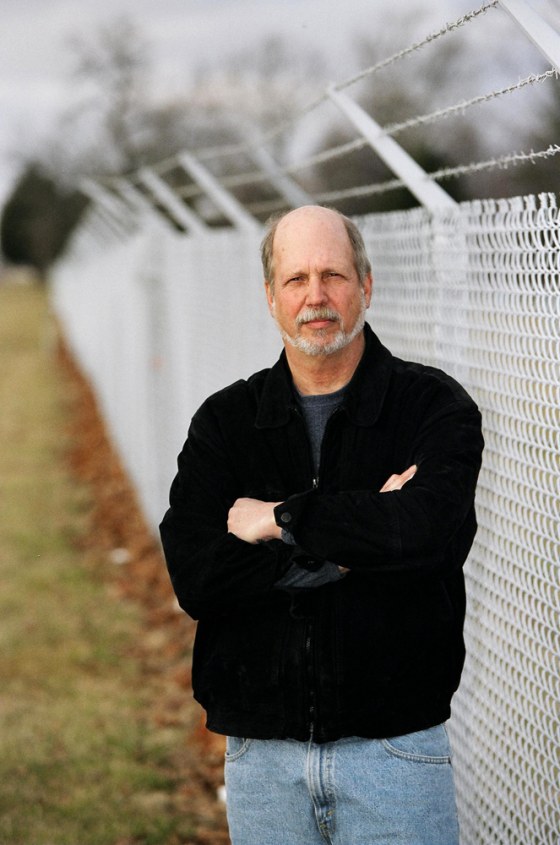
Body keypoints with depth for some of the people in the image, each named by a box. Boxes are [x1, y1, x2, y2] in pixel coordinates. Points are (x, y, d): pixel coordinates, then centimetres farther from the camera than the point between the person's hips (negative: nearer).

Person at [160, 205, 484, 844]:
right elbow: (193, 576, -9)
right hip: (260, 756, 2)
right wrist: (350, 549, -14)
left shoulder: (434, 405, -2)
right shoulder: (223, 421, 5)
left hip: (394, 747, -2)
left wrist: (281, 518, -13)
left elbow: (432, 528, -23)